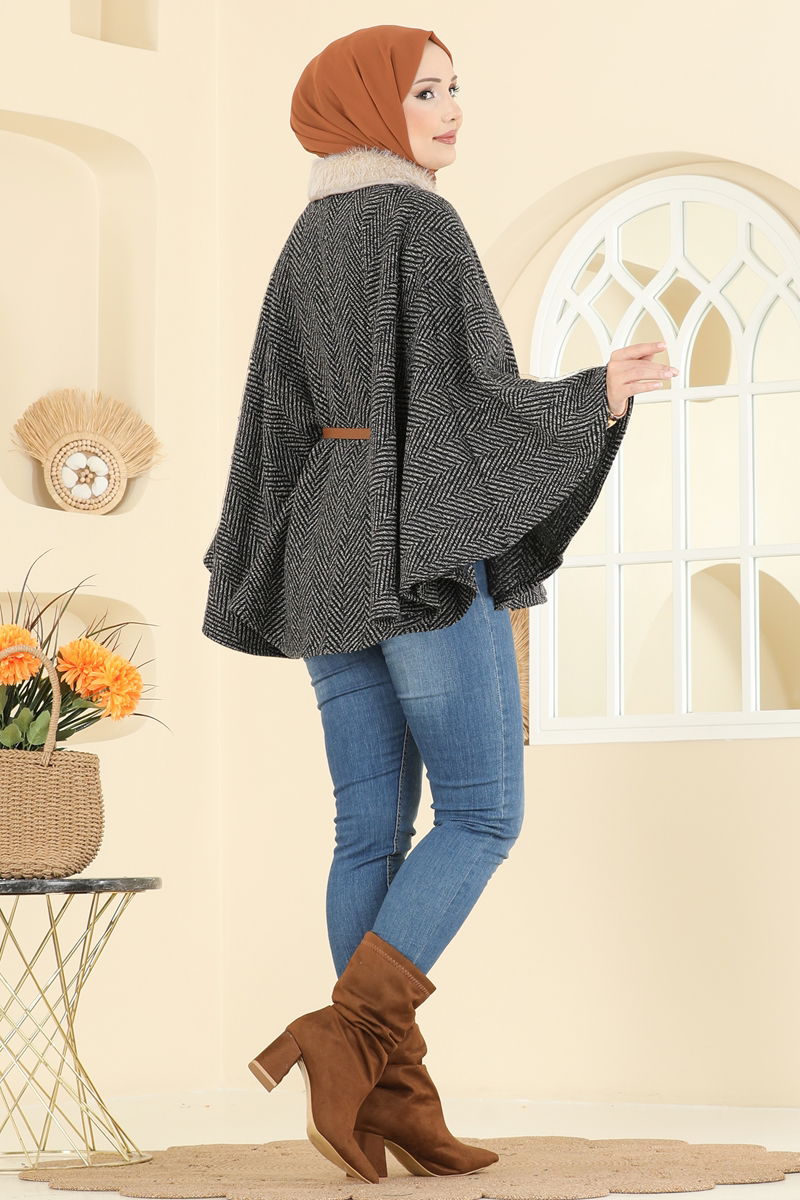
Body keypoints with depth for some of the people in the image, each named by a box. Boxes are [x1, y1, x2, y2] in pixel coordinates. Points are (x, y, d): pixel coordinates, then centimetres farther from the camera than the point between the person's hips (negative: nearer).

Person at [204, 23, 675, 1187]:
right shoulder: (423, 225, -9)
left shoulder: (307, 243, 15)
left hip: (334, 550, 8)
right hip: (425, 544, -8)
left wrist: (256, 570, 16)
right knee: (483, 815, -2)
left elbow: (276, 417, 13)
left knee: (375, 825, 5)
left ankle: (390, 1097, 2)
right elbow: (466, 392, -15)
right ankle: (344, 1035, -15)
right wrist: (594, 396, -1)